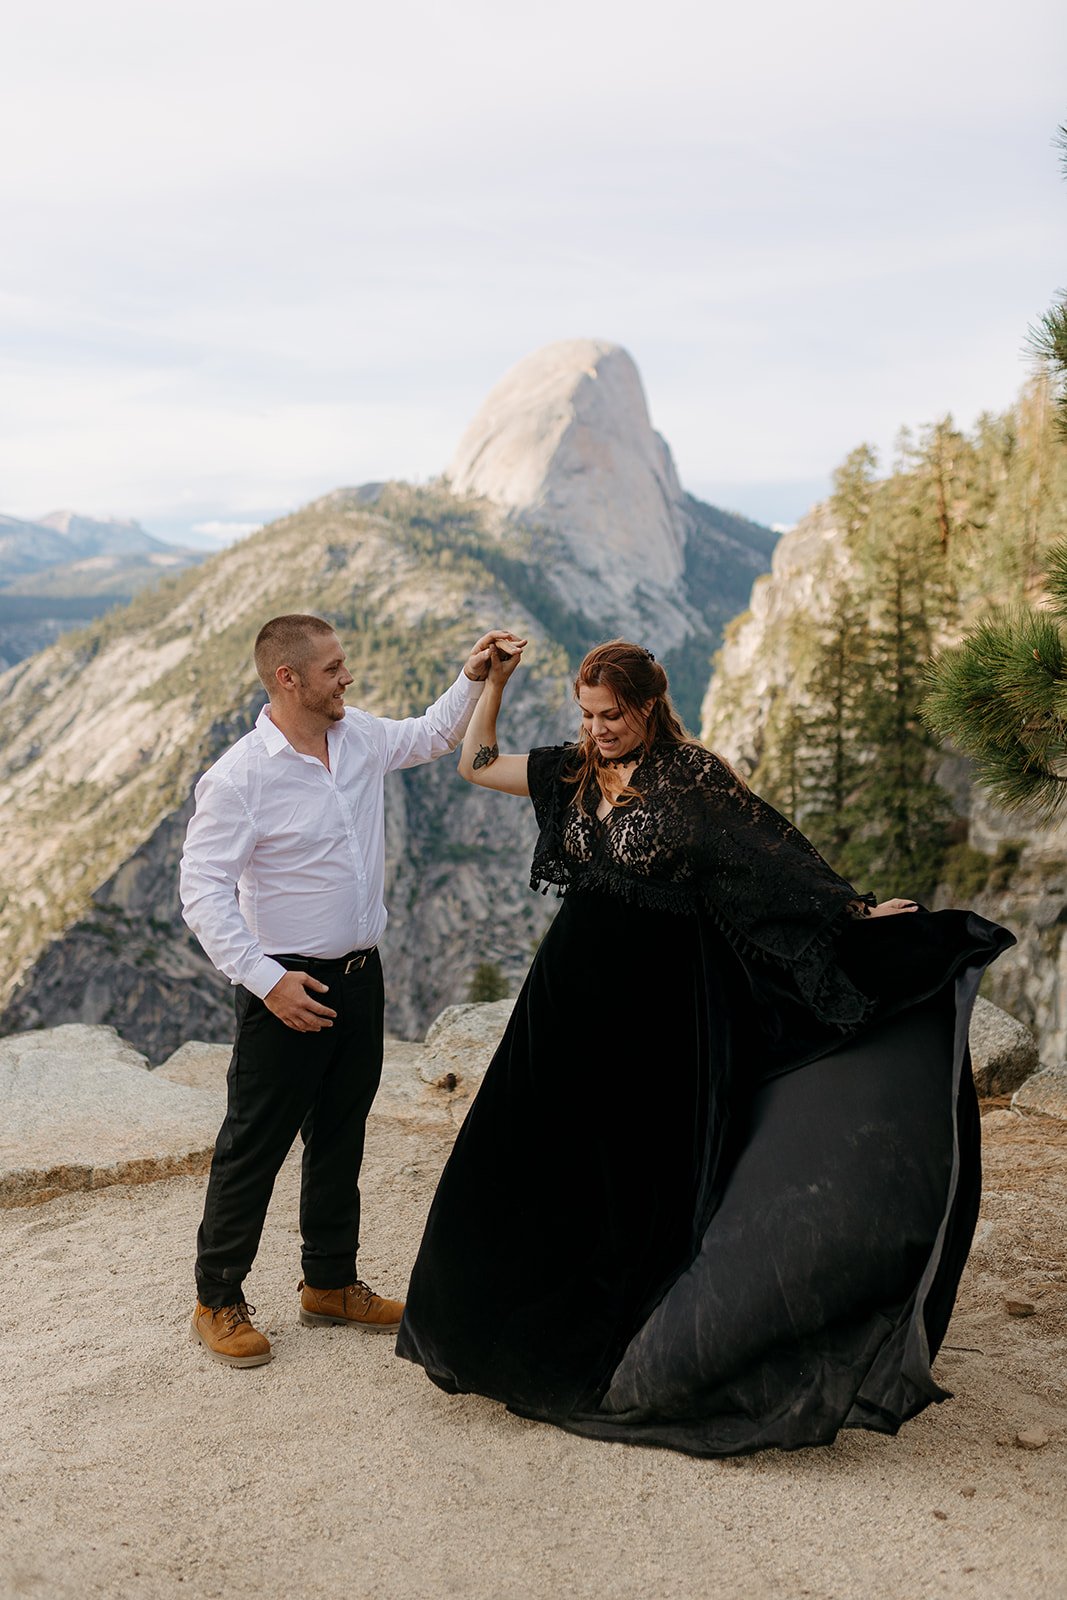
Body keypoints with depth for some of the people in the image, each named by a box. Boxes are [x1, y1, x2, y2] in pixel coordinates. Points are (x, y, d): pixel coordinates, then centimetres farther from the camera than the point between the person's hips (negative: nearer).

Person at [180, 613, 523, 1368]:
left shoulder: (361, 736, 3)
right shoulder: (241, 776, -17)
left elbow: (434, 736, 22)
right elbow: (202, 889, -18)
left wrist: (473, 680, 6)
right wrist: (268, 981, -22)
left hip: (361, 975, 7)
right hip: (290, 988, -7)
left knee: (341, 1136, 18)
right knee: (255, 1146, 3)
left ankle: (331, 1284, 34)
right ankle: (219, 1301, 20)